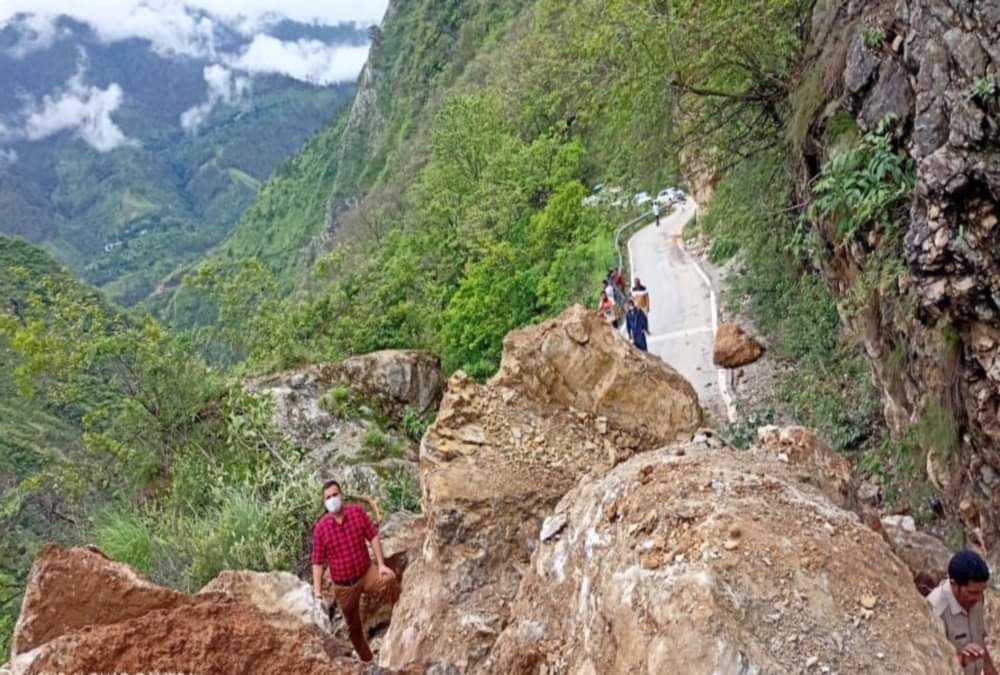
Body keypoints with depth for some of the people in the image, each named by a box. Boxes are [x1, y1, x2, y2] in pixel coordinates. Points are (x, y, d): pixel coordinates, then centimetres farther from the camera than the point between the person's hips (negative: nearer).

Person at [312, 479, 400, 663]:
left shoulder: (357, 512, -9)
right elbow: (318, 562, -7)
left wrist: (381, 564, -8)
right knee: (353, 626, 13)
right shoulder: (320, 528, -12)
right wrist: (317, 591, -9)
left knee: (388, 581, -32)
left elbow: (373, 536, -2)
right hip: (344, 585, 0)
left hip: (366, 572, 0)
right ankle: (366, 659, 36)